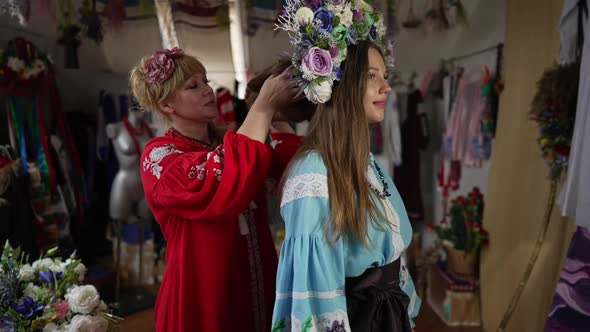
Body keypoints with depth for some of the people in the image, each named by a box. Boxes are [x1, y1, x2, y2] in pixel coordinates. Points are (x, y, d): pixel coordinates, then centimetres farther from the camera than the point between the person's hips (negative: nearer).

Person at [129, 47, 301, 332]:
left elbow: (289, 162, -9)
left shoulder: (232, 145, 6)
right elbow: (221, 190, -31)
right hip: (203, 298, -5)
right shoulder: (159, 155, -12)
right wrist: (264, 106, -26)